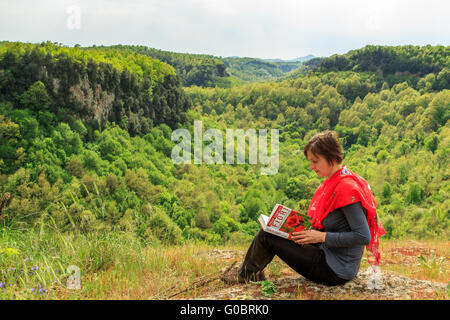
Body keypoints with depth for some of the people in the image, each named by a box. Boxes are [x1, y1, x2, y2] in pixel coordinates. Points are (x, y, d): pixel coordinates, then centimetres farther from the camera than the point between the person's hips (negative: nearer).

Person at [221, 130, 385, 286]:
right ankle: (254, 273, 25)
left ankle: (244, 274, 21)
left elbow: (363, 237, -25)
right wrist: (308, 231, 2)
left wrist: (322, 236, -22)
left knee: (267, 236, -5)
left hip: (335, 272, -9)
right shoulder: (333, 181, 8)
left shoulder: (345, 188, -22)